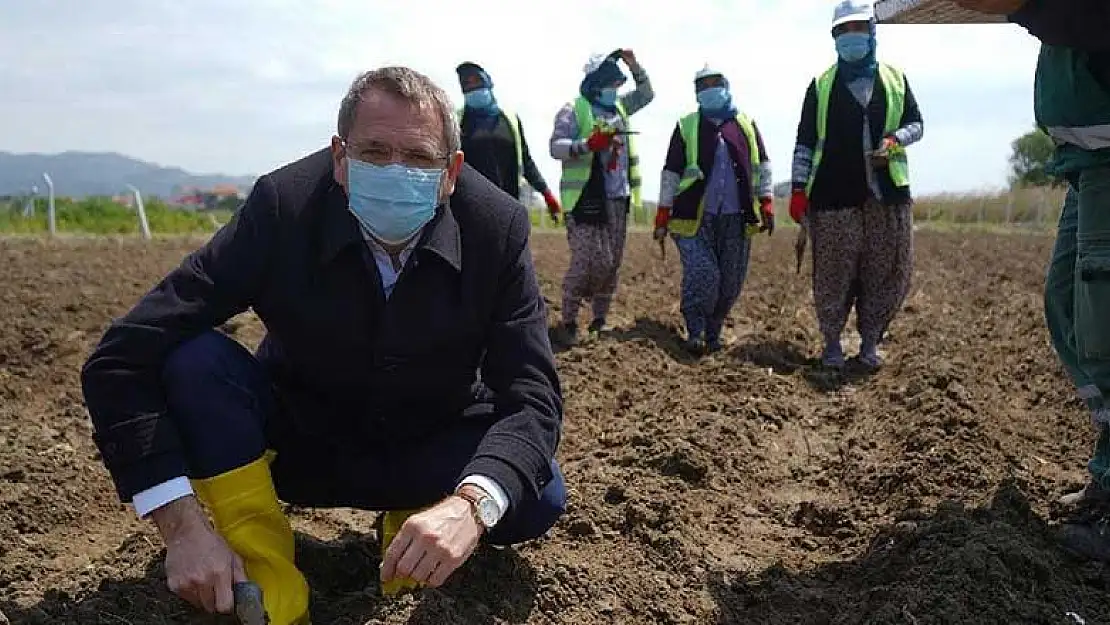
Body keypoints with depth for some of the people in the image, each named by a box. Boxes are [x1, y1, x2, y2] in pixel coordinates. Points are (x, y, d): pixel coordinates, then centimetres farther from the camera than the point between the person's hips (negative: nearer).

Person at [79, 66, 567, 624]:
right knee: (194, 360, -26)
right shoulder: (282, 207, -23)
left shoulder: (498, 228, -21)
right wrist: (182, 524, -32)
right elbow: (120, 362, -23)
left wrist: (469, 505, -45)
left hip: (433, 450, 1)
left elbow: (531, 396, -24)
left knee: (539, 498, -25)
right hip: (296, 437, 0)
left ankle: (413, 515, 8)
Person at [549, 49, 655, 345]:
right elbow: (556, 146, -15)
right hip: (587, 198, -7)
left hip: (618, 199, 7)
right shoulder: (573, 110, -5)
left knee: (612, 264, 9)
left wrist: (634, 65, 17)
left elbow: (646, 95, 32)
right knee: (587, 261, -11)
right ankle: (568, 322, 2)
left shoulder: (619, 106, 18)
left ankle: (599, 320, 20)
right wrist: (587, 145, -31)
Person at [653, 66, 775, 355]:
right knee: (701, 276, -16)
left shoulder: (746, 125, 13)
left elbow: (762, 166, 15)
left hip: (737, 218, 3)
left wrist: (767, 205, 4)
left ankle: (713, 332, 21)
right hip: (695, 217, -2)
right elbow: (670, 173, 6)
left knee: (730, 283, 4)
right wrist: (662, 217, 2)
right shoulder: (686, 127, 7)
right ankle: (695, 332, -1)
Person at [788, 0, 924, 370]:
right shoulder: (822, 84, 10)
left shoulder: (895, 78, 14)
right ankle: (832, 341, 12)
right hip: (834, 195, -2)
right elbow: (805, 142, 7)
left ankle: (870, 341, 15)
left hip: (888, 192, 2)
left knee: (889, 273, 2)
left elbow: (916, 124, 16)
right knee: (833, 274, -1)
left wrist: (894, 140, -7)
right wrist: (798, 188, 0)